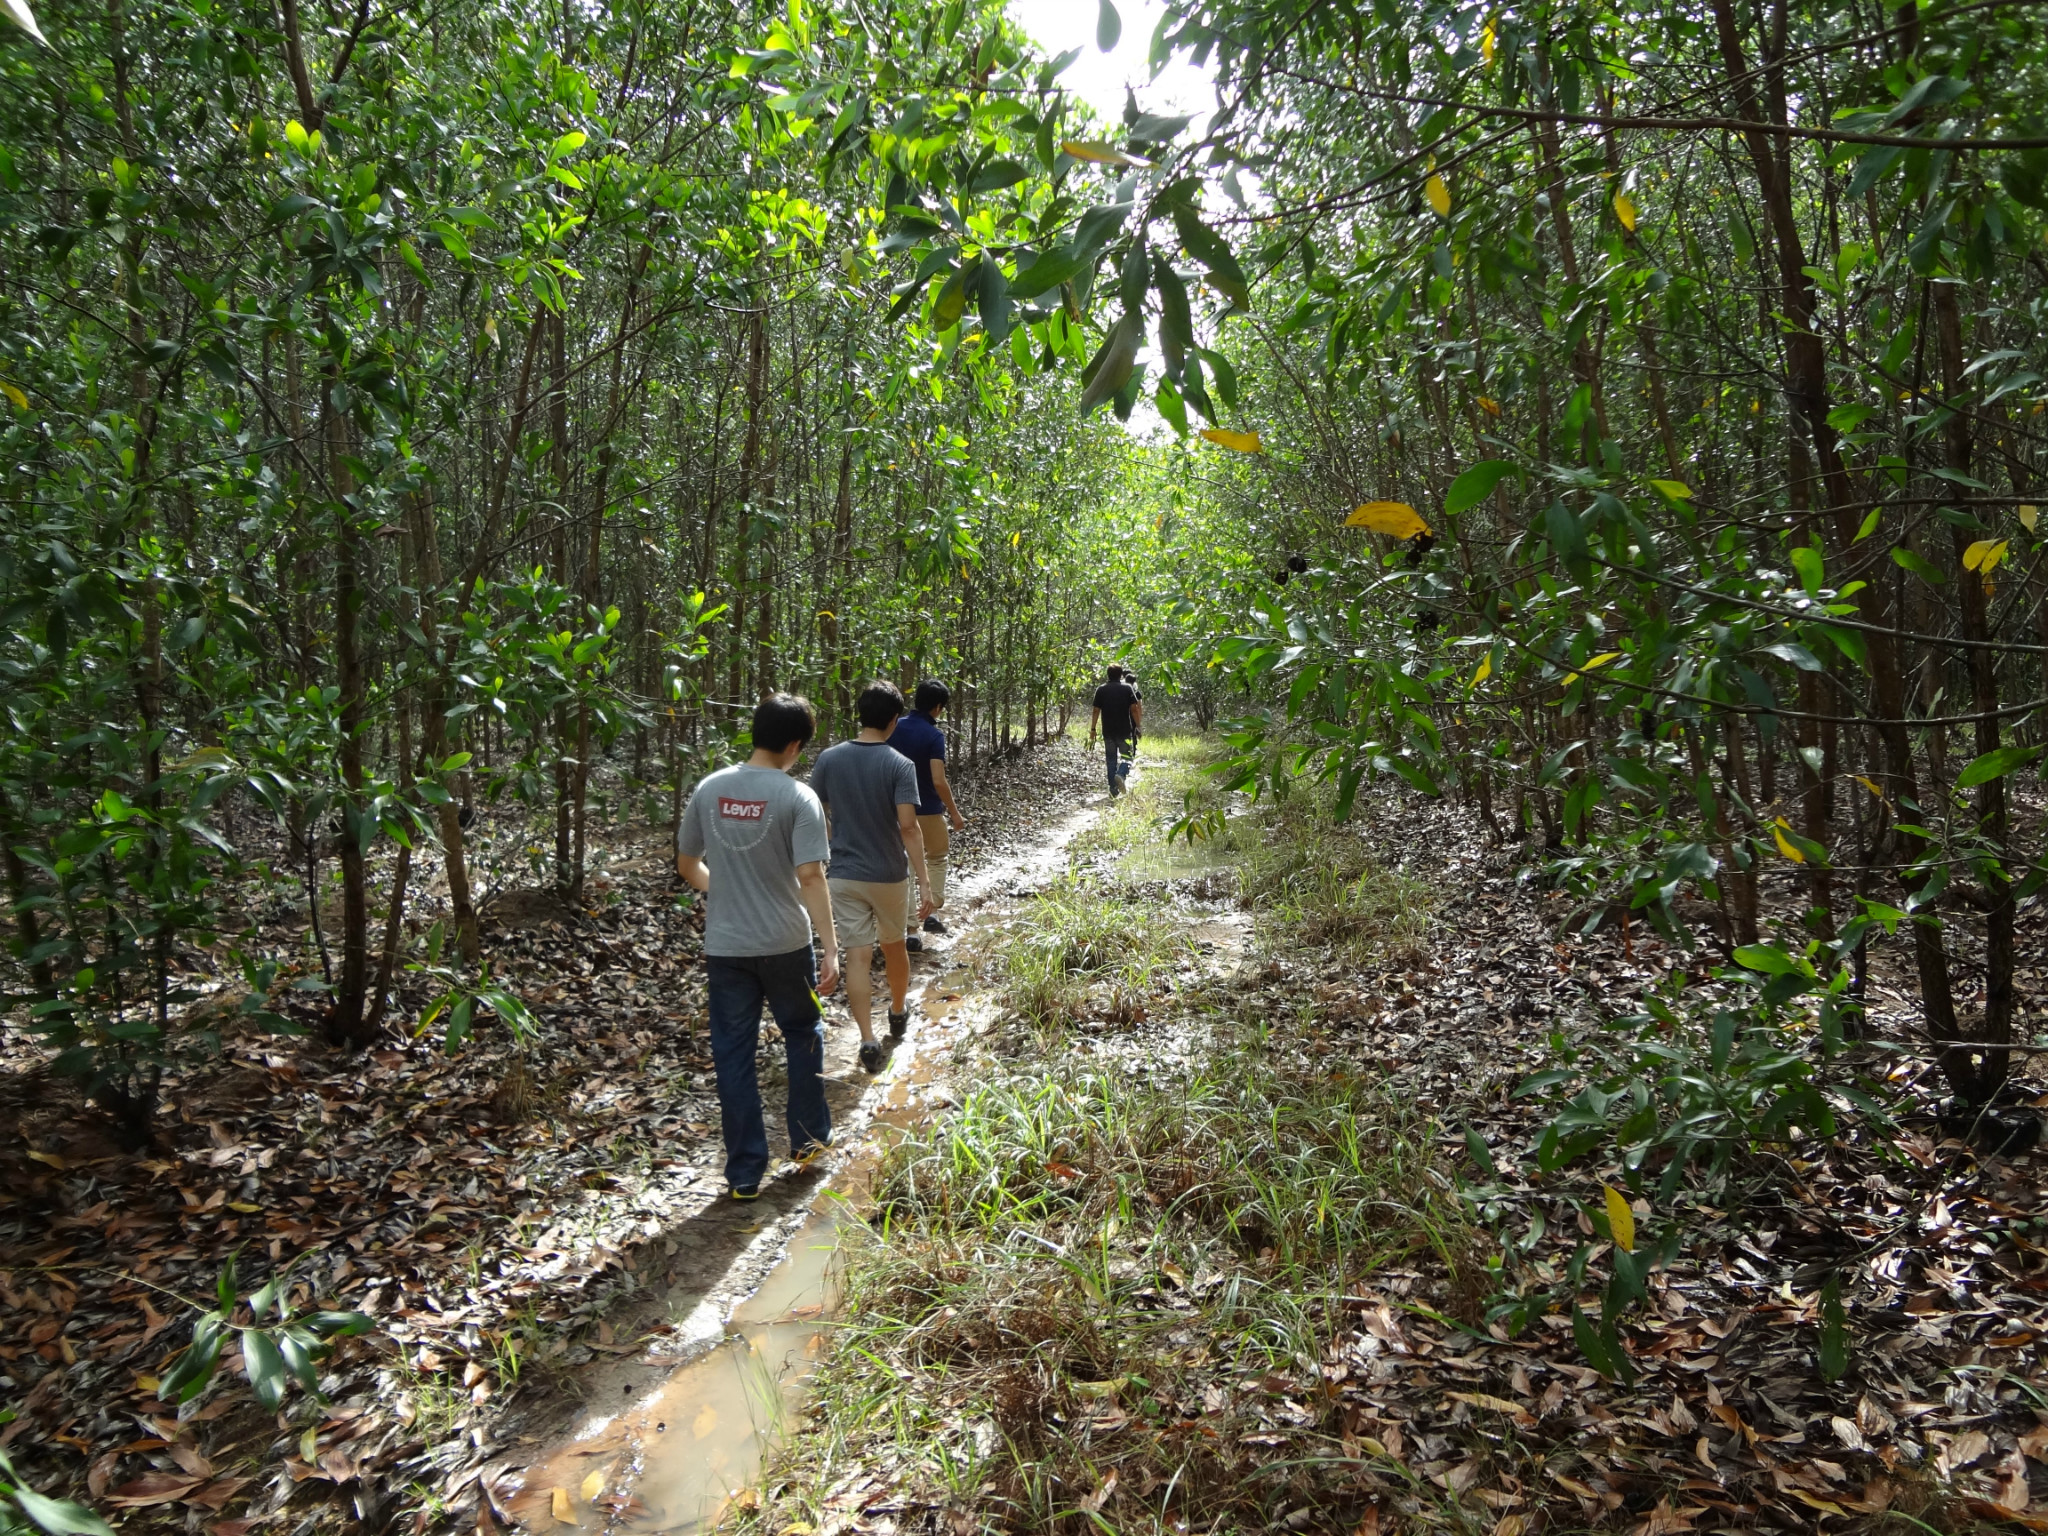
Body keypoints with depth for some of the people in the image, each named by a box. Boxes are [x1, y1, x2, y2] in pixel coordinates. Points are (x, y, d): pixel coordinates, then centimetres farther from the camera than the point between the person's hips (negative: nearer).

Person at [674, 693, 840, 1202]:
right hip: (785, 945, -2)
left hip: (724, 946, 3)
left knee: (733, 1055, 10)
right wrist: (830, 949, -17)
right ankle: (809, 1139, 33)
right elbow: (810, 877, -20)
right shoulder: (797, 797, -13)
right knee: (803, 1037, 21)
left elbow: (686, 864, 8)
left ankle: (745, 1172, 17)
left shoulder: (709, 789, -1)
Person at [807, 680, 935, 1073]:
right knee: (893, 945, 21)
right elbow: (908, 827, -19)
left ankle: (868, 1040, -4)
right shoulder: (899, 765, -13)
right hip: (889, 875, -1)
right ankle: (899, 1014, 41)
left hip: (844, 875, 1)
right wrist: (924, 880, -16)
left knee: (857, 957, 3)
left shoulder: (829, 759, -4)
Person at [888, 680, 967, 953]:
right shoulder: (934, 735, -17)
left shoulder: (894, 728, 0)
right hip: (928, 810, -4)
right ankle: (932, 913, 18)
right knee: (936, 858, 22)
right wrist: (954, 813, -13)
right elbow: (938, 781, -23)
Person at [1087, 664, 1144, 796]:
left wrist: (1092, 730, 4)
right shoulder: (1128, 688, -1)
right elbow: (1134, 709, -6)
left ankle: (1113, 790, 8)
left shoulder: (1101, 690, 2)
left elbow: (1096, 711, 0)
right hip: (1125, 731, -2)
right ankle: (1121, 775, -21)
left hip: (1108, 731, 2)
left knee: (1111, 760, 10)